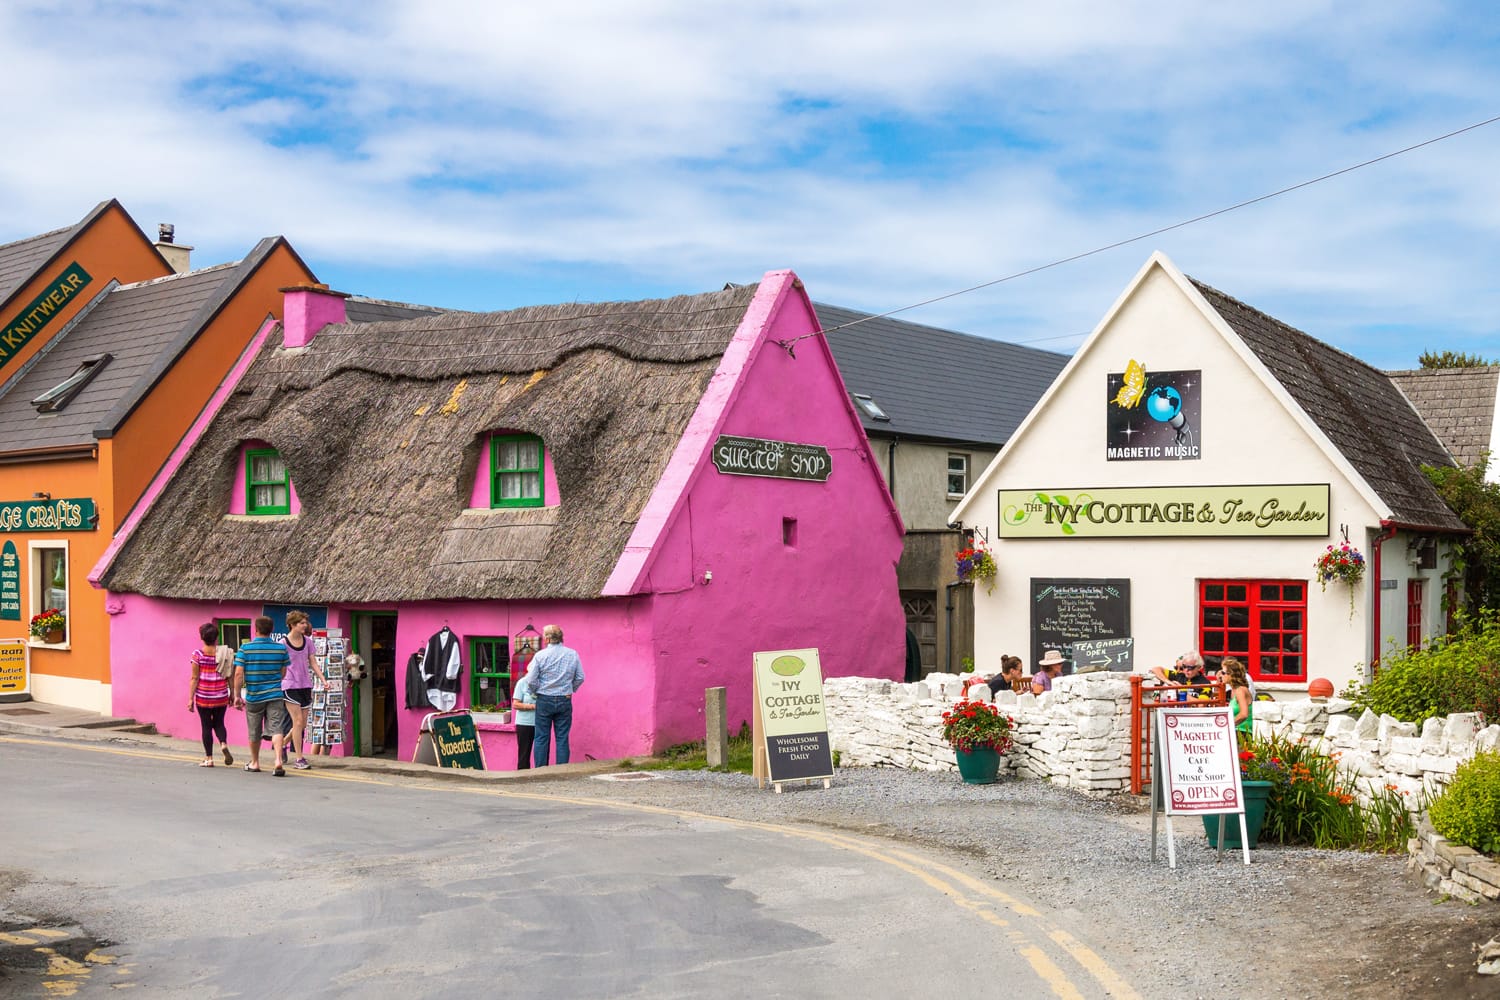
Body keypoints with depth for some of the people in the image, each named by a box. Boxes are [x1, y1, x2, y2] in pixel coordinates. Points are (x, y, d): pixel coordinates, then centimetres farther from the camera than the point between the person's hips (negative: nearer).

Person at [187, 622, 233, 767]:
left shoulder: (198, 654, -8)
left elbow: (195, 678, -8)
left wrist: (190, 698, -4)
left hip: (203, 696, -2)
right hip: (221, 696, 2)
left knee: (206, 726, 7)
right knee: (219, 723, 17)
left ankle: (209, 758, 9)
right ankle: (224, 744, -11)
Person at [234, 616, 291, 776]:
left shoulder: (245, 648, -7)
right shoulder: (281, 648, -1)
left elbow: (238, 674, -10)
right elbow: (283, 674, 7)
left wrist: (237, 695, -3)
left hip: (253, 696, 0)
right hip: (275, 695, 0)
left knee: (254, 732, 15)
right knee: (276, 729, -5)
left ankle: (254, 763, 31)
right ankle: (279, 760, -23)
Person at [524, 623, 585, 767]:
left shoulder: (540, 655, -8)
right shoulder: (573, 654, 0)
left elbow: (531, 680, -8)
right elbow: (580, 678, 4)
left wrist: (536, 693, 10)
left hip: (544, 701, -2)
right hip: (565, 701, 2)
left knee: (541, 738, 5)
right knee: (562, 739, 6)